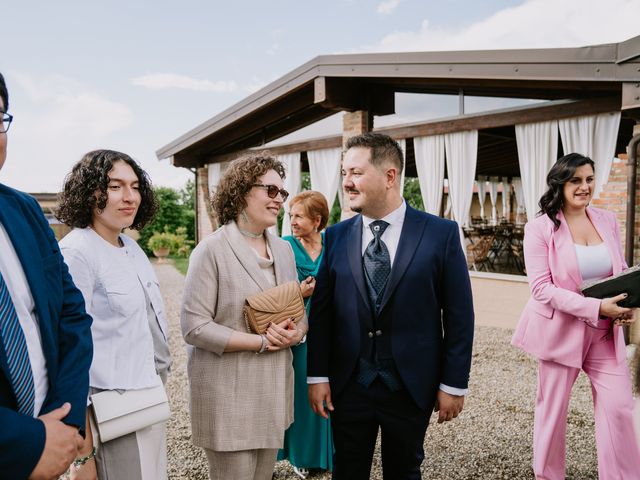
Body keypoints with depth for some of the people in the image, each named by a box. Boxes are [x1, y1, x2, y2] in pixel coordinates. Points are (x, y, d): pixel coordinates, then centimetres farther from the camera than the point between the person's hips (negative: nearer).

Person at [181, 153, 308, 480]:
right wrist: (261, 342, -19)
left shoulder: (283, 249, 7)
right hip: (228, 391, -6)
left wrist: (296, 332, -11)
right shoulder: (212, 250, -13)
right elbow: (194, 327, -17)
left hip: (274, 388, 6)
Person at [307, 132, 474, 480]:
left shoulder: (441, 233, -8)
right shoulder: (336, 236, -1)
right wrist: (317, 375, 0)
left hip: (412, 384, -2)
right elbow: (321, 310, 2)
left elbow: (458, 315, -6)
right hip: (348, 384, 2)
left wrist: (454, 384, -5)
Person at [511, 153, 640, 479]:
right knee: (553, 409, 10)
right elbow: (540, 287, -17)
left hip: (605, 332, 4)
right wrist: (596, 308, -24)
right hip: (560, 330, -4)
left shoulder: (607, 221, 4)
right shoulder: (540, 228, -12)